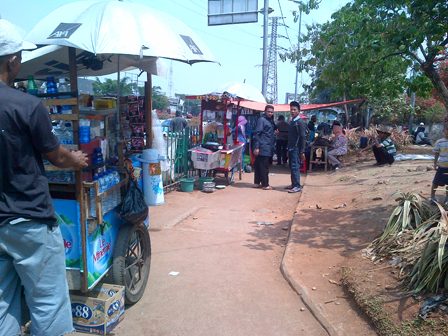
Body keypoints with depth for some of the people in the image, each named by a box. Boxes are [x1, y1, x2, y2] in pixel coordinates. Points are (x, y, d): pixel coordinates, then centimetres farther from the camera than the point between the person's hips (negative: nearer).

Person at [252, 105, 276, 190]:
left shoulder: (270, 121, 18)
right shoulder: (261, 120, -9)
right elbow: (256, 134, -15)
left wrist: (274, 133, 9)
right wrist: (256, 147, -19)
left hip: (267, 149, 9)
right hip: (263, 148, -9)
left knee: (258, 166, 13)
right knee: (264, 167, -4)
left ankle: (257, 183, 20)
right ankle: (265, 185, 1)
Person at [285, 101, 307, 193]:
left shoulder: (300, 122, -9)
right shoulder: (292, 122, 16)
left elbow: (303, 137, -14)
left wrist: (302, 151, -18)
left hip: (296, 149, -8)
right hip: (291, 149, 8)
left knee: (295, 167, -10)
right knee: (292, 167, 11)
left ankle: (297, 186, -6)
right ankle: (293, 184, 20)